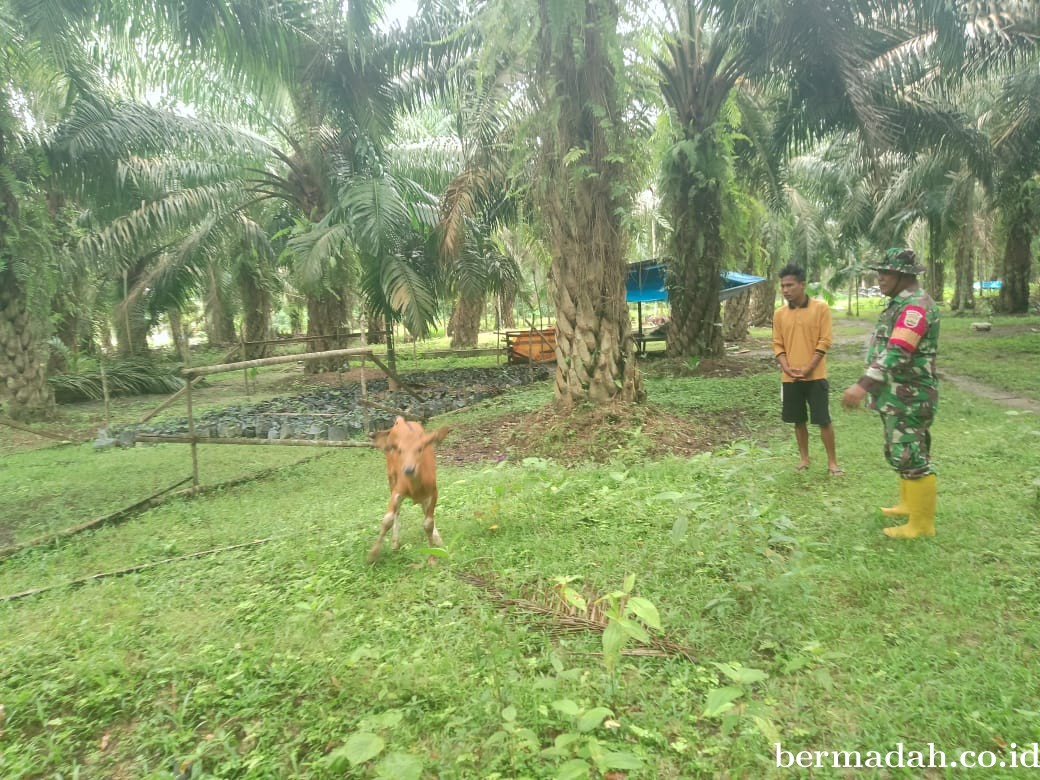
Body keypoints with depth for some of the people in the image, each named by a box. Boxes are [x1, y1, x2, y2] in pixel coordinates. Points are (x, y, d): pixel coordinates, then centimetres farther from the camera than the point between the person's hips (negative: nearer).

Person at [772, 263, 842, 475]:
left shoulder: (821, 308, -5)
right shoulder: (779, 313, 5)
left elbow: (825, 342, -7)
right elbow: (778, 345, 7)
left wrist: (808, 369, -15)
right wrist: (787, 368, -9)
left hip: (815, 376, -3)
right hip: (789, 378, 3)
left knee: (824, 420, 0)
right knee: (798, 421, 11)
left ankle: (832, 461, 12)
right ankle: (804, 458, 25)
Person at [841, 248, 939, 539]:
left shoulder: (915, 306, -20)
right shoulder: (901, 304, 14)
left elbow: (896, 354, -32)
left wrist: (863, 386, -39)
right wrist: (872, 387, 24)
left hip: (909, 399, -11)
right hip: (897, 397, 11)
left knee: (912, 458, -3)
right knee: (901, 454, 20)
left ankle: (922, 523, 6)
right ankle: (909, 504, 35)